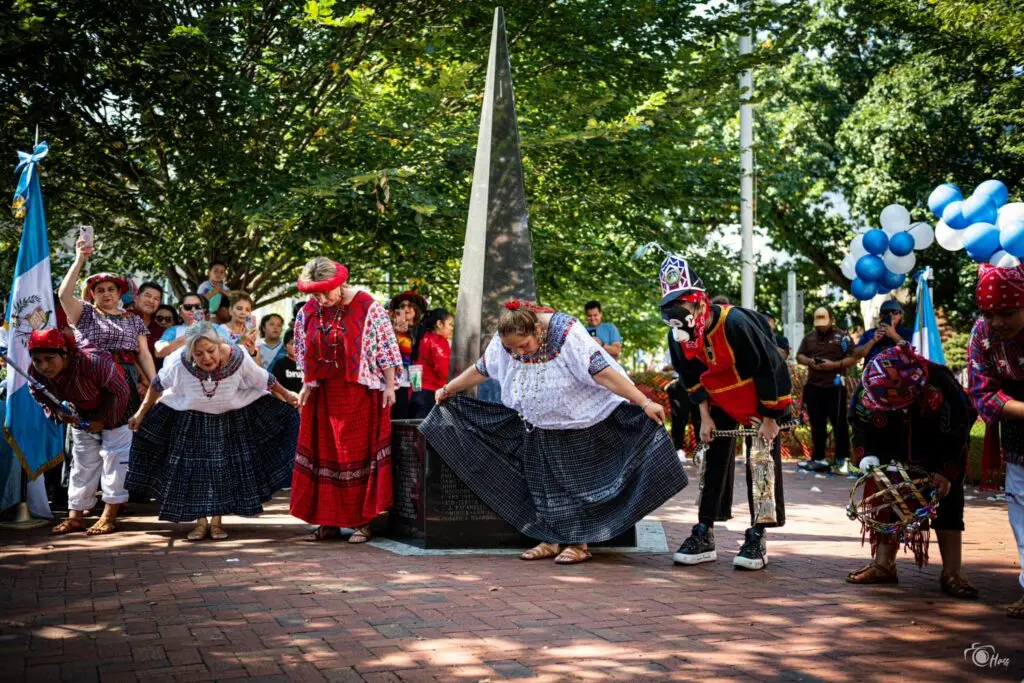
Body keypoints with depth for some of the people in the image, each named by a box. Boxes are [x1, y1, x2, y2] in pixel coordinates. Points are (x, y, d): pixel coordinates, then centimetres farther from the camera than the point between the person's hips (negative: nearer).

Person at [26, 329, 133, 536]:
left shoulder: (93, 362, -39)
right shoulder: (36, 373, -23)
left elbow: (121, 391, -26)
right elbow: (42, 397, -3)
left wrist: (104, 419, -23)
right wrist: (58, 412, -24)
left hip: (115, 412, -6)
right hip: (82, 418, 6)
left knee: (114, 460, -5)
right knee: (82, 465, 11)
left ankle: (109, 516, 3)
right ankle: (75, 517, 18)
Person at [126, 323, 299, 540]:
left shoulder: (238, 358, -28)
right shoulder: (179, 361, -27)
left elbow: (266, 381, -11)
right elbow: (157, 386, -8)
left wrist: (286, 396, 1)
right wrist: (141, 414, 0)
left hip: (231, 420, 0)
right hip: (191, 422, 0)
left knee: (225, 468, 1)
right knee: (193, 469, 0)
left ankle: (217, 520, 13)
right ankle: (200, 521, 12)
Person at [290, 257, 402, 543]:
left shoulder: (366, 307, -10)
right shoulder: (308, 312, 4)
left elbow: (385, 348, -7)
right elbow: (303, 353, 14)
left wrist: (389, 386, -9)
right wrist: (307, 385, 8)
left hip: (360, 395, -5)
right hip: (323, 396, 5)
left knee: (359, 454, -1)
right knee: (323, 455, 7)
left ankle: (362, 522, 6)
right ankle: (328, 522, 16)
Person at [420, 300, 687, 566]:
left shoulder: (567, 334, -30)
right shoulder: (503, 342, -14)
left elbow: (602, 371, -35)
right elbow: (480, 370, 3)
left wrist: (645, 403, -38)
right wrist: (447, 389, 12)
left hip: (578, 422, -5)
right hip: (538, 425, 6)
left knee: (577, 481, 2)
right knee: (543, 482, 9)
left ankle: (579, 543, 12)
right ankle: (553, 540, 20)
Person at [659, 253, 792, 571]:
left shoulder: (735, 323, -32)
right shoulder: (678, 336, -12)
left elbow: (768, 368, -24)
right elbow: (691, 377, 4)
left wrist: (769, 419, -19)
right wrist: (705, 417, -1)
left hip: (761, 400, -6)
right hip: (721, 403, 6)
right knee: (713, 459, 4)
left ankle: (757, 539, -2)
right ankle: (703, 536, 9)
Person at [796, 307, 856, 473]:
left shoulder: (842, 336, -1)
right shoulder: (809, 337, 13)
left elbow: (853, 358, -5)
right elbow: (799, 356, 14)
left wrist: (834, 364, -18)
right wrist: (809, 361, -7)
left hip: (835, 387, -5)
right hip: (813, 386, 5)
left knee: (839, 424, -1)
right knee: (817, 425, 9)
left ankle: (842, 459, 4)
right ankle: (819, 459, 15)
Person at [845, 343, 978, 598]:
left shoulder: (941, 385, -35)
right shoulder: (868, 390, -26)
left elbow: (957, 435, -24)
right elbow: (860, 428, -10)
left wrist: (948, 473, -28)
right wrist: (866, 457, -24)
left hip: (941, 451, -3)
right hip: (895, 455, 3)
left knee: (947, 501, -9)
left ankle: (952, 573, -7)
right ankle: (883, 564, 9)